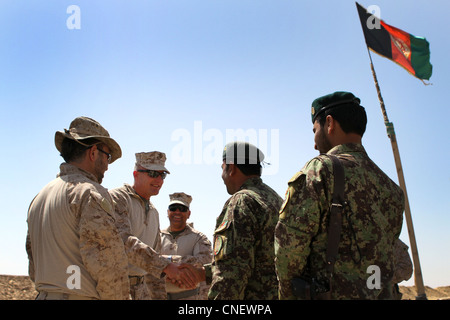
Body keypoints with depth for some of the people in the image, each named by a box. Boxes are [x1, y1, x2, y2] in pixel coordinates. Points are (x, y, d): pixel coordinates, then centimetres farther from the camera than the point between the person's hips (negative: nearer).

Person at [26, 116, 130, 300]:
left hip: (45, 295, 9)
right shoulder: (90, 192, -10)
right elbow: (107, 261, -16)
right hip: (80, 296, -9)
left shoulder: (40, 197, 17)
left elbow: (34, 267, 19)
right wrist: (121, 297, -6)